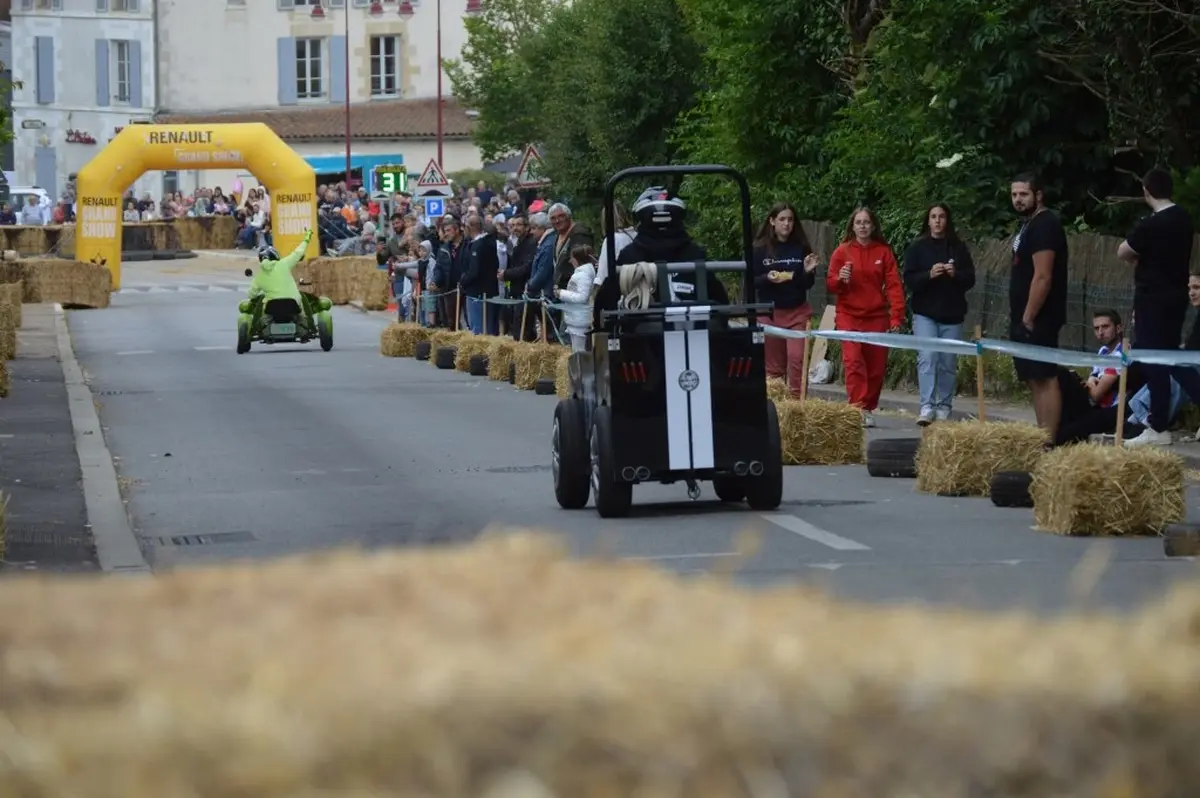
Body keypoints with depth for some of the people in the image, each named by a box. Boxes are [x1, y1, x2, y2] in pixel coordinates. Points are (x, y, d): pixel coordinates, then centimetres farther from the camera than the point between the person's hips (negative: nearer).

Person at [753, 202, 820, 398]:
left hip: (798, 312, 0)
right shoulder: (760, 249, -1)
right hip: (770, 312, 0)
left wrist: (808, 271, -14)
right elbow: (750, 282, 0)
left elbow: (808, 284, 6)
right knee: (773, 363, 4)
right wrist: (767, 278, -18)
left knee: (797, 358, -13)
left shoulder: (801, 248, 2)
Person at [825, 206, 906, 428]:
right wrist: (840, 279, -18)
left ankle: (868, 409, 15)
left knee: (876, 367, 2)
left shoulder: (884, 252, 5)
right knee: (854, 361, -18)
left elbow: (894, 285, -1)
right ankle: (859, 409, -24)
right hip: (849, 316, -2)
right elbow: (830, 285, 5)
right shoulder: (842, 252, 3)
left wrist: (896, 316, -11)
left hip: (877, 317, 2)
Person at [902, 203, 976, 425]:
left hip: (952, 315, 2)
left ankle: (944, 408, 14)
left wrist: (955, 274, -16)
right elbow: (909, 280, -4)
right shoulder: (917, 248, 3)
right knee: (927, 358, -15)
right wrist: (929, 274, -21)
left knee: (948, 363, 4)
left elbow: (970, 279, 4)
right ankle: (927, 407, -19)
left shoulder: (959, 248, 6)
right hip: (925, 313, -2)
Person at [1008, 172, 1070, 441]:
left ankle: (1049, 441, -14)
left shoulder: (1044, 225, -14)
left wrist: (1028, 317, -21)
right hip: (1024, 317, 11)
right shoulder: (1030, 225, 18)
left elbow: (1042, 277, -21)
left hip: (1036, 318, -11)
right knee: (1035, 380, 11)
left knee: (1044, 378, -11)